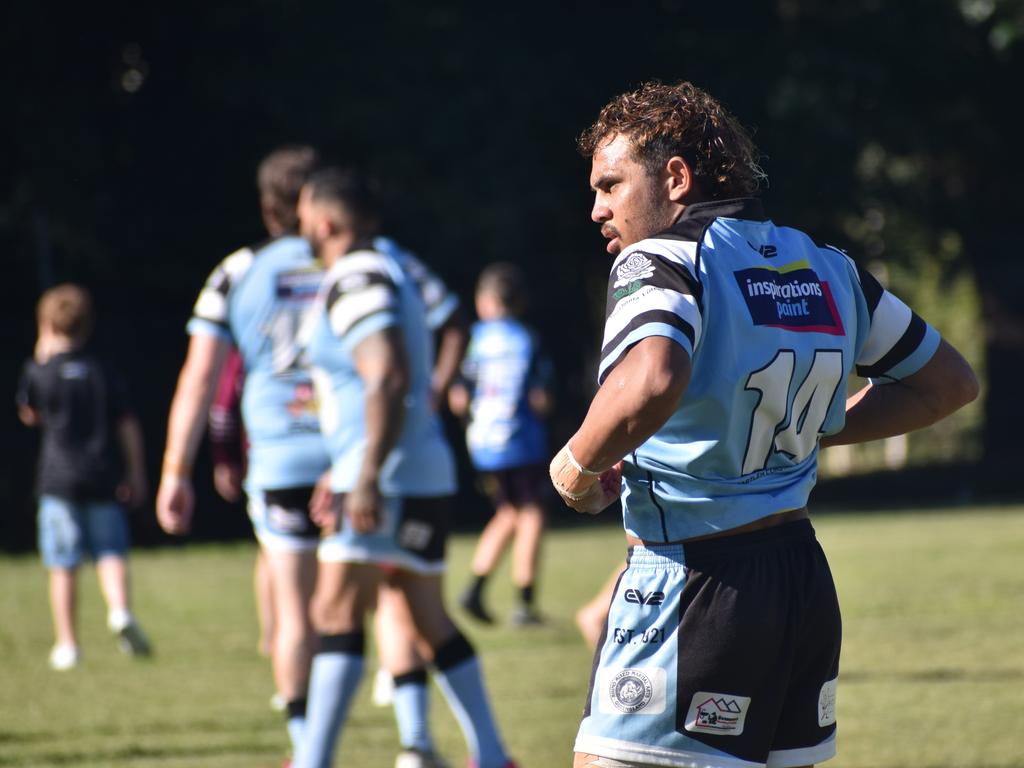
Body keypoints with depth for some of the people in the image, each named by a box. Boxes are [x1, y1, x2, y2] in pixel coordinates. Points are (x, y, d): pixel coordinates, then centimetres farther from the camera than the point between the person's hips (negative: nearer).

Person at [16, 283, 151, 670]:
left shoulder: (40, 372, -3)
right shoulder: (104, 372, 4)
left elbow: (29, 415, 14)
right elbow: (128, 425, 4)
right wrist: (135, 475, 11)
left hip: (59, 478, -2)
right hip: (103, 477, 2)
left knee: (63, 566, 3)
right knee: (111, 553, 5)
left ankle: (67, 643, 3)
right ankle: (120, 608, -22)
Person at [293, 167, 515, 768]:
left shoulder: (356, 281, -12)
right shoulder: (392, 273, 20)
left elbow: (389, 380, -25)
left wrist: (368, 478, -29)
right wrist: (341, 471, 31)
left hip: (391, 479, -10)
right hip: (428, 475, 10)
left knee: (337, 612, -14)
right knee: (430, 619, 14)